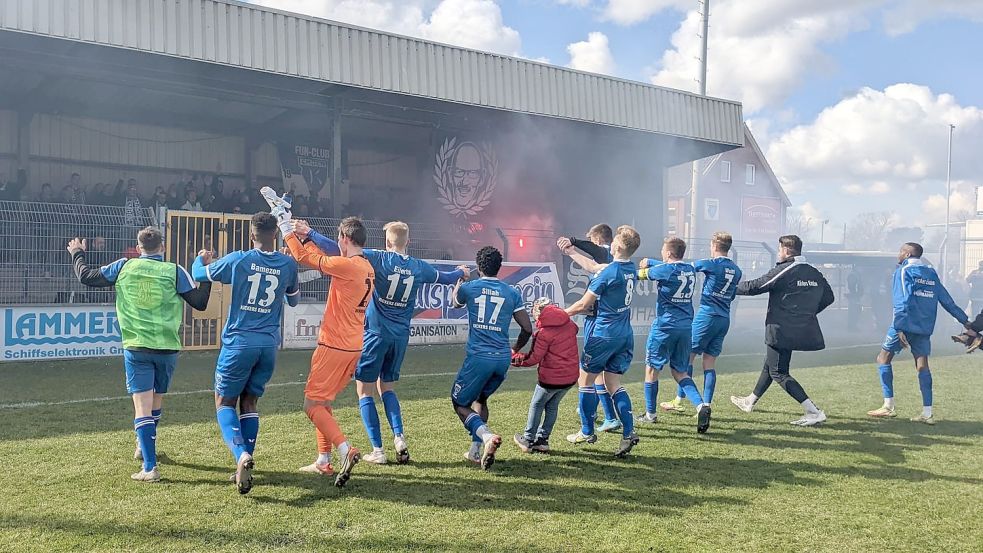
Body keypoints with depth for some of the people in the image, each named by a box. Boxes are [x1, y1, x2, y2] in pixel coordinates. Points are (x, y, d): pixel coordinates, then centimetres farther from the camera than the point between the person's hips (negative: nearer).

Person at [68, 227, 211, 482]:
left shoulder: (124, 267, 1)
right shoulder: (175, 271, -2)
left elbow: (87, 277, 10)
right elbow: (200, 303, -1)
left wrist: (77, 254, 28)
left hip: (135, 348, -1)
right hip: (167, 347, 1)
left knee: (143, 406, -2)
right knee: (157, 399, 22)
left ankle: (150, 467, -10)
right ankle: (145, 447, 44)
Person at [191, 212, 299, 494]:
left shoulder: (238, 260, -8)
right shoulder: (289, 265, 1)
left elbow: (199, 274, 9)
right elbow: (293, 299, 20)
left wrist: (201, 258, 32)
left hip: (239, 342, -3)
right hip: (269, 344, 3)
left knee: (224, 402, 8)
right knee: (249, 402, 16)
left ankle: (241, 454, -16)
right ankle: (244, 465, 13)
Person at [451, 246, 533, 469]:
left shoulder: (469, 288, 1)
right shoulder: (512, 293, 6)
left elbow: (455, 301, 27)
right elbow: (527, 329, 6)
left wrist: (460, 278, 48)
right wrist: (515, 350, 26)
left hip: (478, 357, -4)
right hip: (503, 359, 4)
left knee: (460, 403, 11)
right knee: (480, 399, 26)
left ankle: (487, 436, -16)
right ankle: (476, 450, 20)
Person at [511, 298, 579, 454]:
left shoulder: (544, 333, -17)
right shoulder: (570, 325, 1)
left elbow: (533, 358, -16)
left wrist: (514, 358, -1)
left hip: (551, 378, -6)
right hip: (571, 376, 6)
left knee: (536, 406, 15)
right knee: (552, 406, 21)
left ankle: (528, 440, 21)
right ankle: (542, 440, 22)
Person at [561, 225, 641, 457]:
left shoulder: (608, 273, -19)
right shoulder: (631, 269, 6)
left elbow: (583, 305, -12)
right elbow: (594, 267, 21)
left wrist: (562, 314, 5)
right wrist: (571, 253, 28)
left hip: (603, 333, -8)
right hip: (625, 334, 8)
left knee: (585, 379, 8)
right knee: (614, 383, 12)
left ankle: (587, 432, 16)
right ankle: (628, 432, 1)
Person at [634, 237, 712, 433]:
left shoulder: (665, 270, -12)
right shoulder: (690, 269, 8)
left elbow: (639, 275, 2)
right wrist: (650, 262, 33)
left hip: (665, 325, -6)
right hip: (686, 327, 6)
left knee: (652, 368, 9)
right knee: (680, 372, 14)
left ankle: (650, 414, 17)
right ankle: (701, 404, -8)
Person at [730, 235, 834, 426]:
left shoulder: (783, 271, -15)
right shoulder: (815, 273, 8)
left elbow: (754, 287, -12)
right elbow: (828, 297, 15)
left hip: (782, 331, -9)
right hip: (804, 330, 9)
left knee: (779, 373, -3)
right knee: (770, 365, 23)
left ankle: (814, 412, -11)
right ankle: (750, 401, 39)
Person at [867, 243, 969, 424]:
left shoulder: (903, 271, -4)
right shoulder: (931, 273, 14)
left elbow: (902, 301, -15)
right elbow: (947, 301, 13)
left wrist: (899, 327, -20)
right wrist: (964, 320, 19)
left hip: (905, 325, -6)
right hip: (925, 328, 6)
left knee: (883, 358, 5)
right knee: (922, 366, 6)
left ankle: (888, 407, 2)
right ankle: (927, 413, 2)